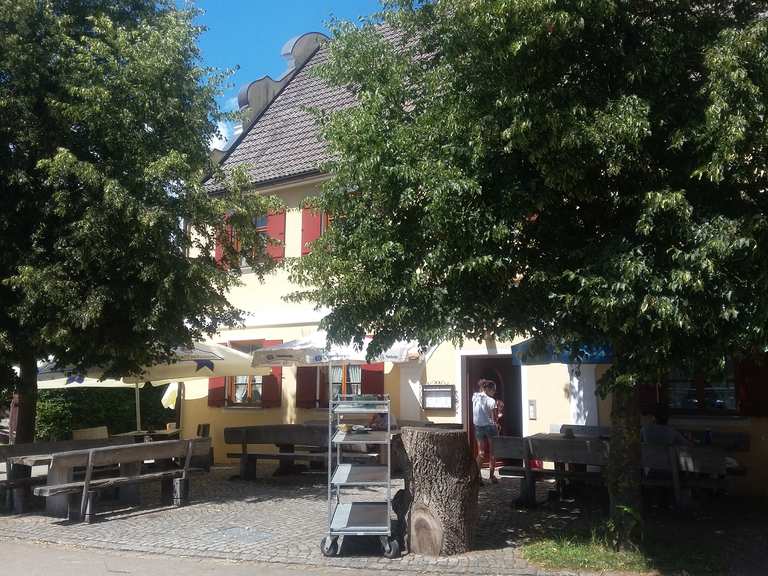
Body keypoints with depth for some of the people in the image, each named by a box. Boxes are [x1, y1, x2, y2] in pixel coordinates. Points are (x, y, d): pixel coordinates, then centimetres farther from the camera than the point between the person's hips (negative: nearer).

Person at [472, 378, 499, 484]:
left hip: (478, 427, 4)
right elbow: (494, 418, -11)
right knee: (492, 452, 10)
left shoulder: (475, 399, 1)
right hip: (489, 426, -4)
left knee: (481, 453, 10)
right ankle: (492, 476, 16)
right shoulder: (491, 401, -14)